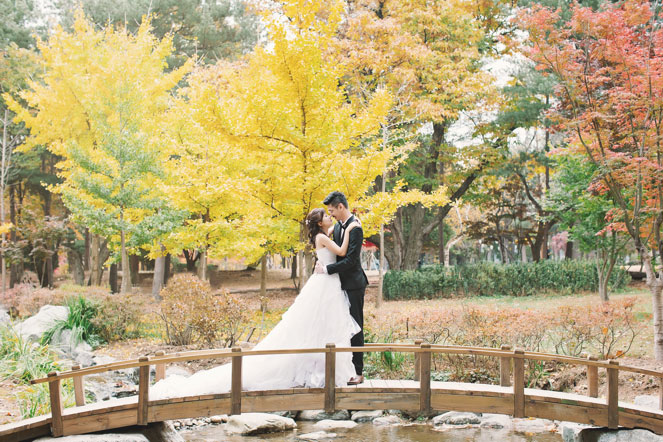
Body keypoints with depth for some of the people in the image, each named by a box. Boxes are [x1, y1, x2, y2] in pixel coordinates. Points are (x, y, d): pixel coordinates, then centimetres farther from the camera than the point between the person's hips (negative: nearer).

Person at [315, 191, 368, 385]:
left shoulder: (355, 228, -17)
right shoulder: (337, 227, 12)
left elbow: (351, 260, -21)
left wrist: (327, 269, -17)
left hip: (354, 285, -9)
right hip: (342, 284, 9)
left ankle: (358, 372, 3)